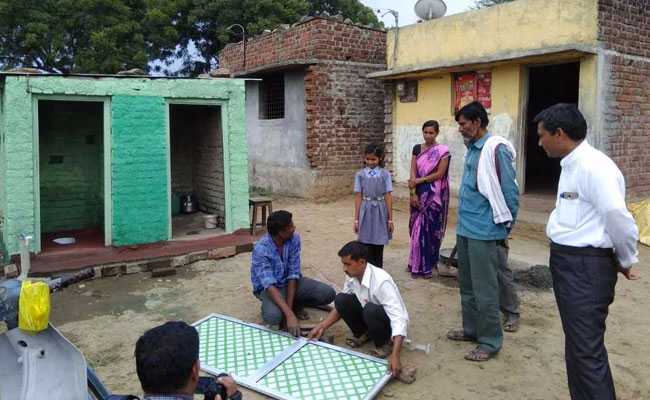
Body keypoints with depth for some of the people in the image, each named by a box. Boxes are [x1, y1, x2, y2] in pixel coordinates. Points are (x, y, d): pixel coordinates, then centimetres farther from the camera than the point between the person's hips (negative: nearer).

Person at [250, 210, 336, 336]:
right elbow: (270, 285, -36)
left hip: (290, 282, 4)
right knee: (273, 316, -36)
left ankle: (296, 305, 9)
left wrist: (290, 307, -25)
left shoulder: (294, 239, -16)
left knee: (328, 293, -16)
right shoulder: (261, 249, -29)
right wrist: (289, 314, -45)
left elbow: (293, 274, -16)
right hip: (268, 287, -4)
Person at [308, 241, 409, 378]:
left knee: (371, 310, -37)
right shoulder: (352, 277, -12)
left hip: (390, 321, -6)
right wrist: (322, 326, -9)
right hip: (369, 315, 6)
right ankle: (362, 333, 6)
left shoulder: (382, 281, -34)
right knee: (341, 299, -17)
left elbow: (400, 318, -38)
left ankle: (384, 344, -8)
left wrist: (395, 355, -47)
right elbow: (341, 305, 2)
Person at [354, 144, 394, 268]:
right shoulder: (360, 174, 1)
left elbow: (388, 197, -2)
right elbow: (358, 197, 1)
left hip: (380, 212, 0)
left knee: (379, 246, 6)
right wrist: (356, 218, 0)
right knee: (367, 245, 2)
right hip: (366, 212, 0)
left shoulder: (385, 174, -1)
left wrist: (390, 218, -2)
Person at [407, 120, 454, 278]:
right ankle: (417, 263, 15)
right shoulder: (417, 149, 7)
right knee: (418, 227, 5)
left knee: (431, 227, 0)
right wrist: (413, 193, -8)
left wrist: (419, 180, -14)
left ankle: (428, 265, 11)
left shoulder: (443, 151, -4)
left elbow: (440, 174, -11)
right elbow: (413, 173, 2)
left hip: (435, 195, -3)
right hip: (419, 194, 4)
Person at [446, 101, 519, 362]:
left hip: (484, 232, -9)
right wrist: (464, 220, 18)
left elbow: (510, 190, -15)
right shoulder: (472, 149, 12)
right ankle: (471, 329, 33)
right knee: (467, 285, 19)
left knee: (484, 289, 0)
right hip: (464, 229, 9)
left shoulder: (495, 149, -16)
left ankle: (490, 341, 13)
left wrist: (505, 225, -7)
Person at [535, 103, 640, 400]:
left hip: (587, 268, -10)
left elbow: (619, 220, -22)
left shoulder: (594, 167, -20)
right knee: (577, 344, 21)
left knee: (587, 350, -4)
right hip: (569, 263, 10)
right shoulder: (570, 165, 11)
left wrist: (625, 262, -6)